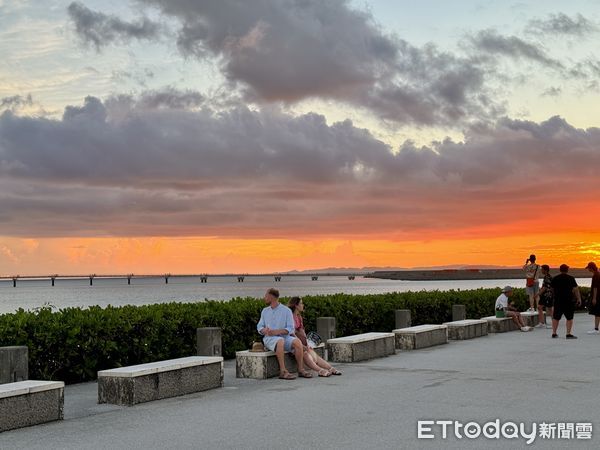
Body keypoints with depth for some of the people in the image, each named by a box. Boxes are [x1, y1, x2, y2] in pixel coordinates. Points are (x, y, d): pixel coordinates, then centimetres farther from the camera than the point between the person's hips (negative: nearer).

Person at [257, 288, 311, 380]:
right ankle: (283, 371, -39)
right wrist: (264, 331, -12)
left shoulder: (286, 310, 2)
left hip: (285, 337, 0)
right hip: (269, 338, 0)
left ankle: (301, 369, -21)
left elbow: (290, 329, -4)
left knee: (297, 342, -30)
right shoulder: (265, 311, 15)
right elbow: (259, 326, 12)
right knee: (280, 341, -36)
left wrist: (277, 331, -20)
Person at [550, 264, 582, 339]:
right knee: (569, 318, 2)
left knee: (556, 317, 10)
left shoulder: (555, 278, 4)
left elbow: (552, 289, 12)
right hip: (568, 301, -3)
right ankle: (568, 334, -4)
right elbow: (575, 289, -7)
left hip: (557, 301, 3)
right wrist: (579, 299, -1)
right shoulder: (571, 278, -5)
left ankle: (554, 333, 11)